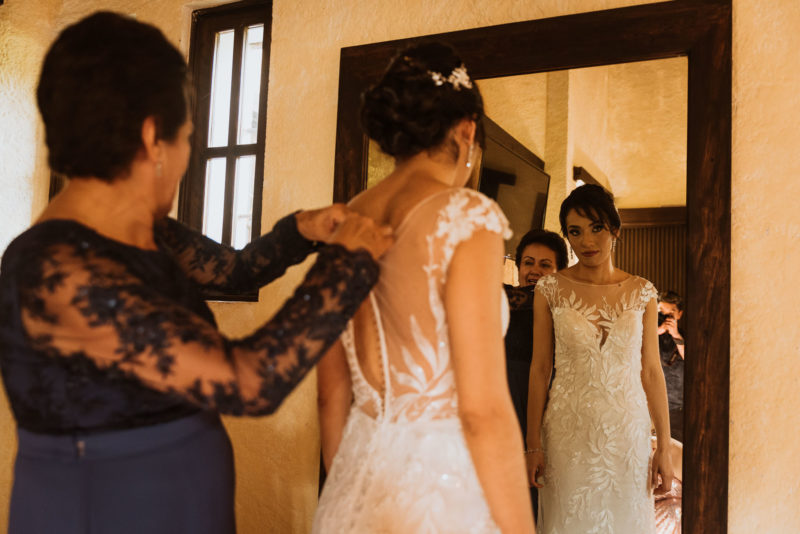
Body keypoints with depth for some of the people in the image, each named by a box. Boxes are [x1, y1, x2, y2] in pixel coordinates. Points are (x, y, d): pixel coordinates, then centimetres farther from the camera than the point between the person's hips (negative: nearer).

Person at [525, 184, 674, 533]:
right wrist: (533, 444, -3)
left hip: (627, 432, 2)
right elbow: (539, 369, -2)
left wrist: (664, 447, 1)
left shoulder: (641, 293, 1)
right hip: (568, 432, -1)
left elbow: (651, 372, 3)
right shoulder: (551, 290, -3)